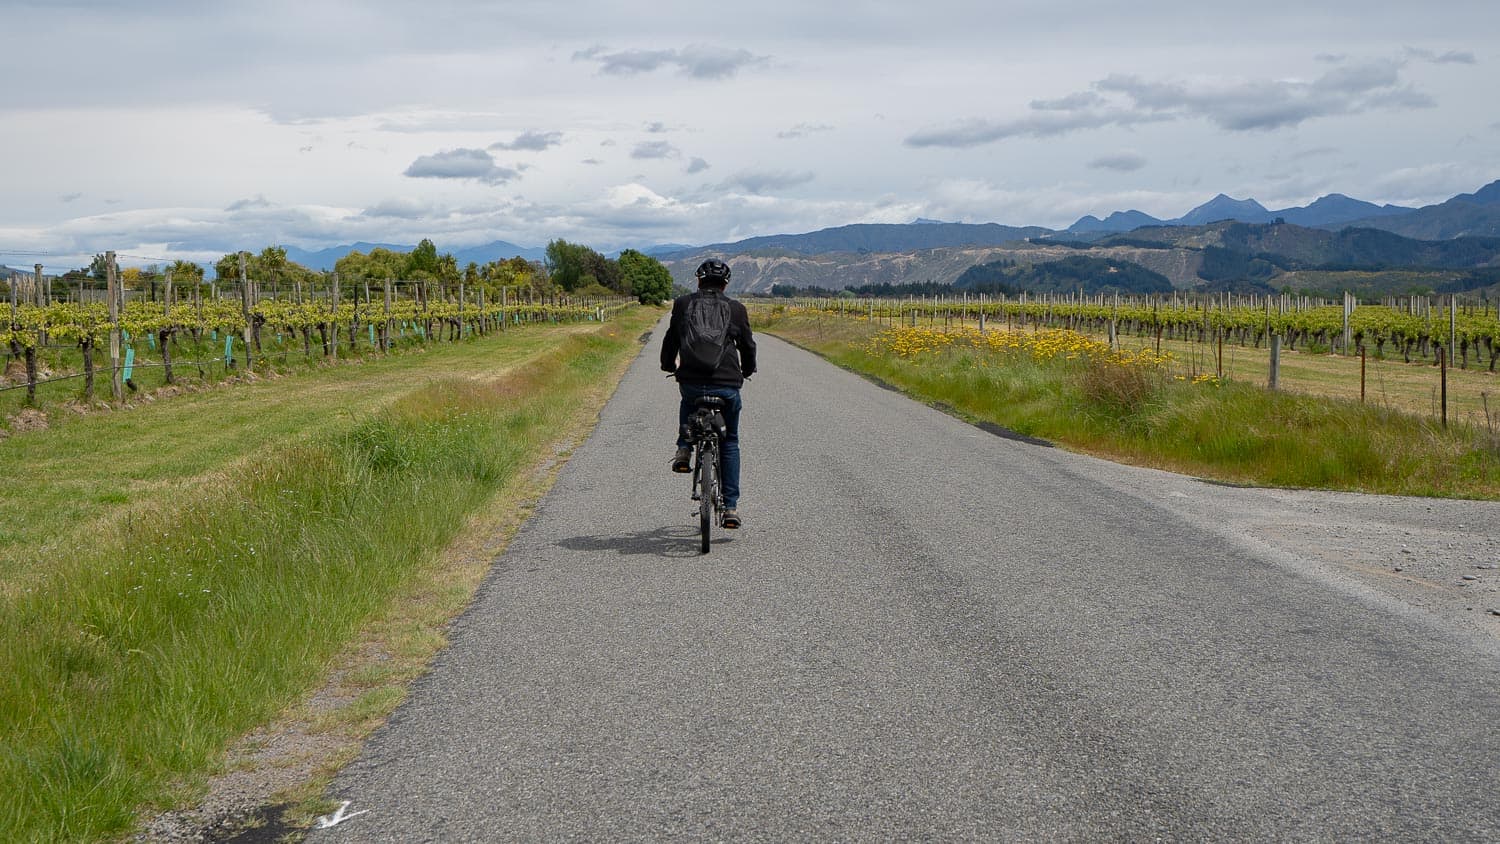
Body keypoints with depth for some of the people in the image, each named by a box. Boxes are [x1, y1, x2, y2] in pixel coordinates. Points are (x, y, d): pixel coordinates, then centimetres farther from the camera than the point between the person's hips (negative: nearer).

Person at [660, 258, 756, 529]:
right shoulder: (736, 309, 6)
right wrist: (747, 371, 34)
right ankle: (731, 507, 12)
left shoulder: (683, 305, 7)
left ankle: (684, 450, 17)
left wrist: (669, 366, 33)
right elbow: (748, 346, 14)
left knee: (688, 401, 39)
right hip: (727, 385, -1)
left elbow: (670, 341, 13)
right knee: (730, 442, 17)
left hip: (690, 382, 1)